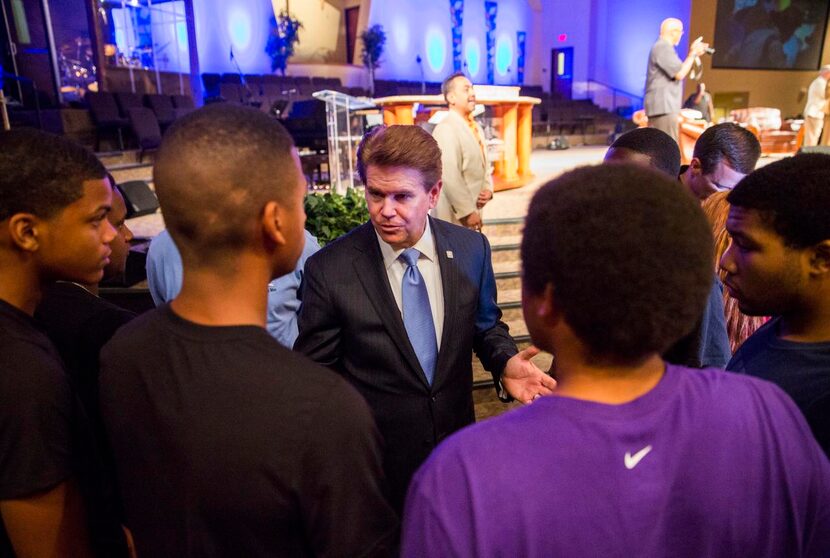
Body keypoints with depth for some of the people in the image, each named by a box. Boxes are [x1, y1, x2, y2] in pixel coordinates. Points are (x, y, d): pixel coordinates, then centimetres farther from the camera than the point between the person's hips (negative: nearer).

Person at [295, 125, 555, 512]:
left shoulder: (471, 249, -9)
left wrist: (504, 364, -15)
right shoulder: (329, 269, -18)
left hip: (456, 441, 3)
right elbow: (315, 370, -9)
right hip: (375, 456, -2)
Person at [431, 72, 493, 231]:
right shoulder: (446, 129, -16)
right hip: (455, 215, -9)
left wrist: (488, 189, -1)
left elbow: (483, 164, 19)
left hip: (472, 210, 9)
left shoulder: (476, 127, 14)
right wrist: (467, 212, -21)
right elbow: (450, 177, -23)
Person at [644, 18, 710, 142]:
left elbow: (677, 70, 26)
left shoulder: (662, 47, 22)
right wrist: (692, 54, -5)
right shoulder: (663, 47, -11)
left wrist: (694, 54, 20)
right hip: (663, 106, -11)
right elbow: (679, 74, -16)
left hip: (661, 106, 11)